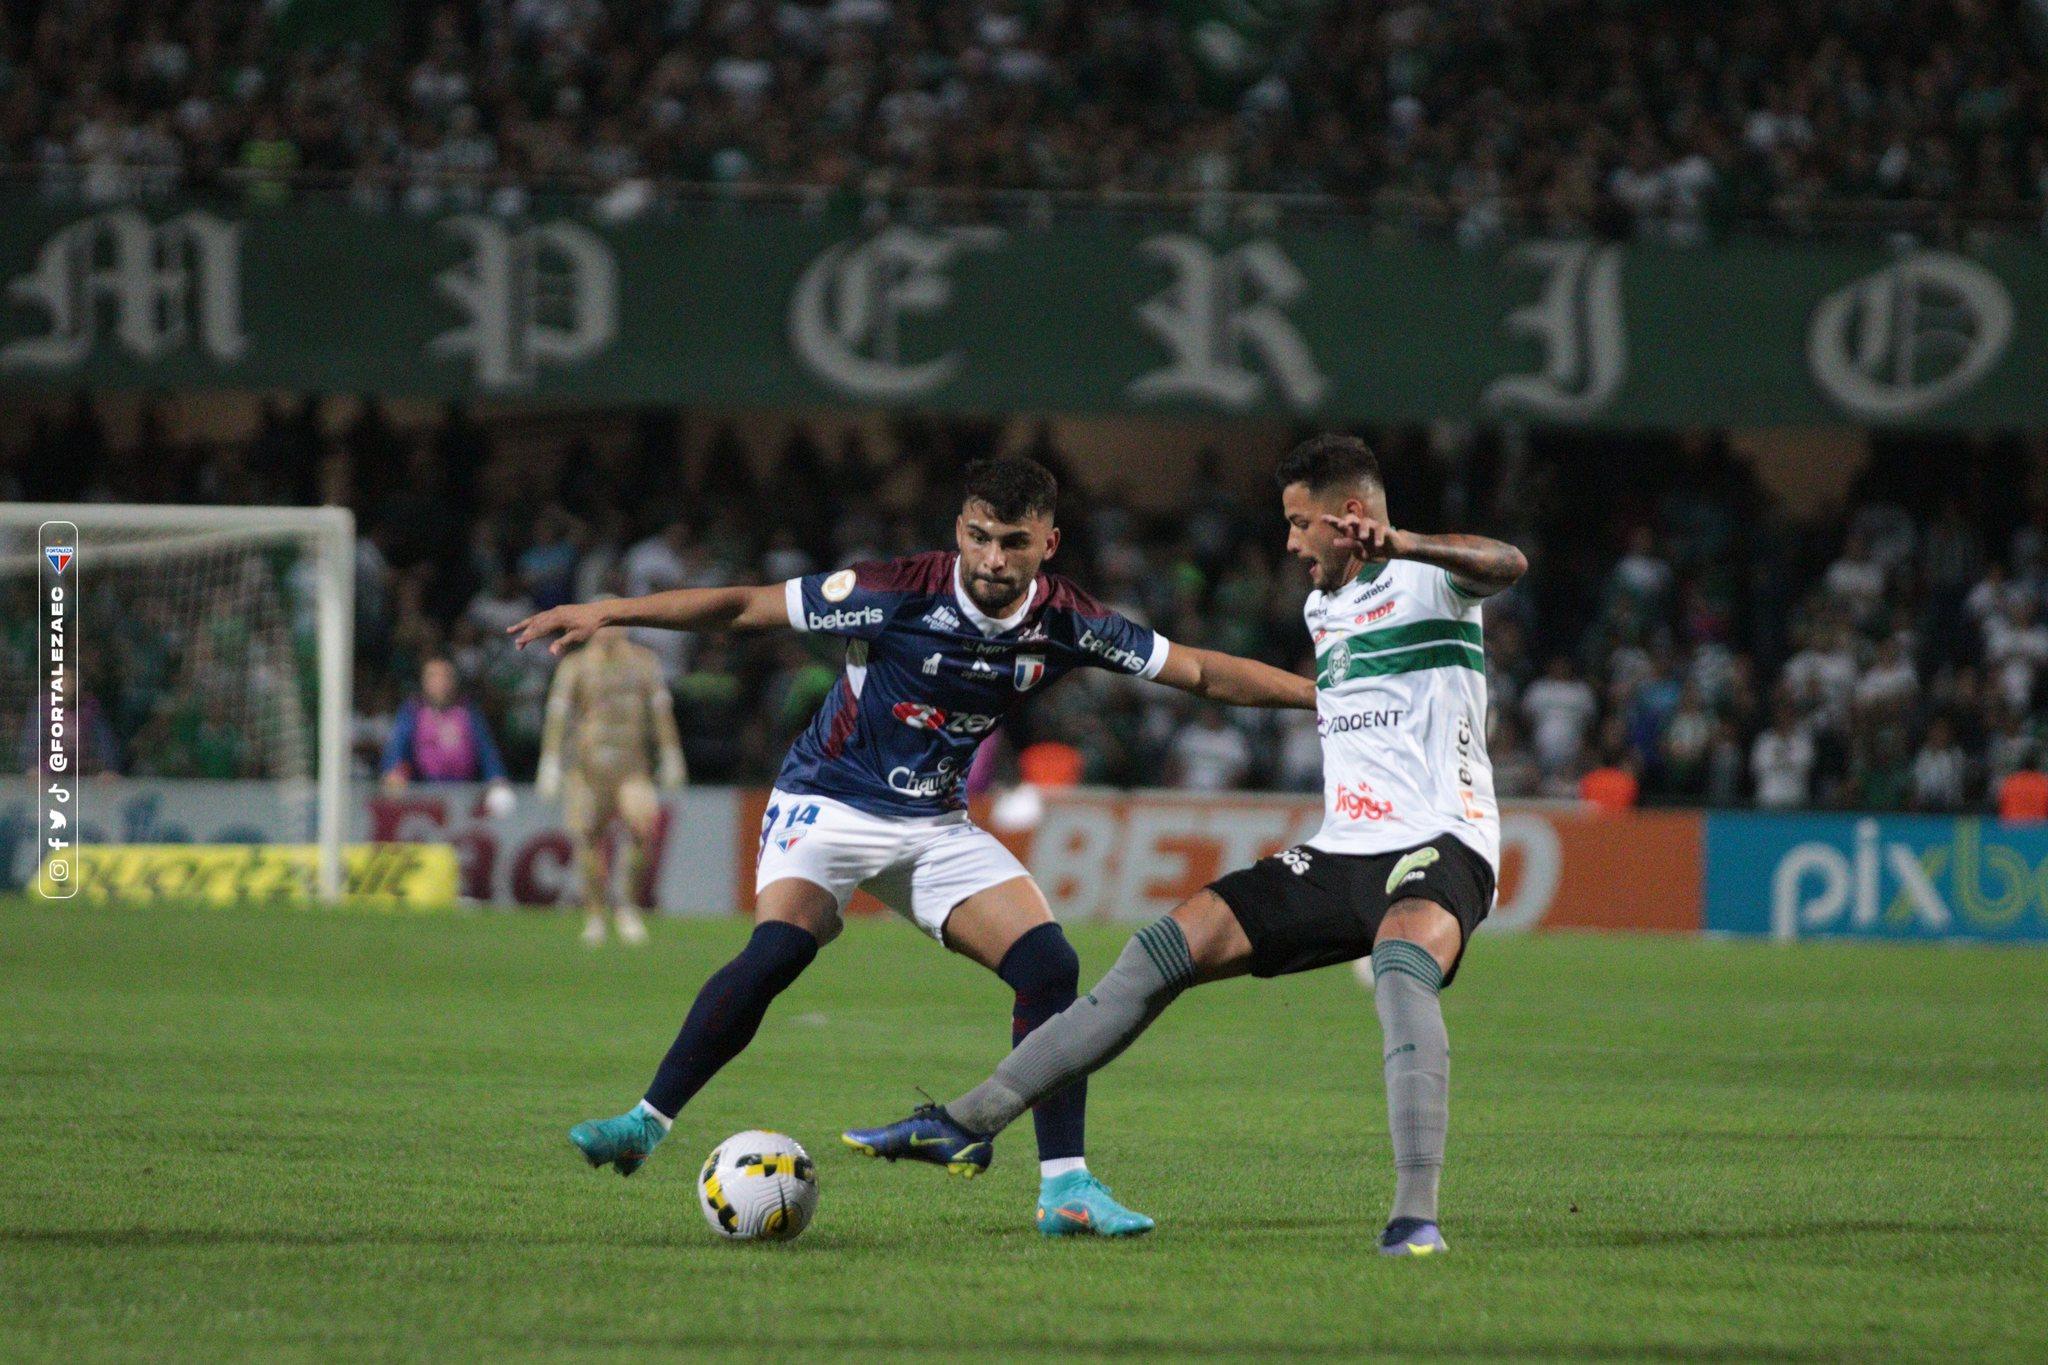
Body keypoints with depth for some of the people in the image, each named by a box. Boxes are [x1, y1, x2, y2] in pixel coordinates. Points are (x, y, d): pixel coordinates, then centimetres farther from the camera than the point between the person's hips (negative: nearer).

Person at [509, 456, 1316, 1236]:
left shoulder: (1065, 624, -7)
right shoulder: (901, 594, -20)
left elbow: (1200, 672, 2)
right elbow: (745, 608, -16)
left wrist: (1316, 693, -3)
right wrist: (607, 614, -19)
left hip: (936, 826, 4)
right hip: (831, 801, -4)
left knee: (1050, 965, -12)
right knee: (779, 949, -31)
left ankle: (1065, 1187, -6)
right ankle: (646, 1124, -21)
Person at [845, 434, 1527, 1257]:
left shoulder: (1429, 576, -4)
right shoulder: (1322, 605, 21)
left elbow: (1505, 565, -28)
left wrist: (1398, 543, -47)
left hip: (1437, 848, -8)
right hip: (1342, 851, 8)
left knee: (1400, 970, -39)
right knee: (1163, 953, -1)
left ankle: (1416, 1217, -42)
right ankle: (971, 1123, 1)